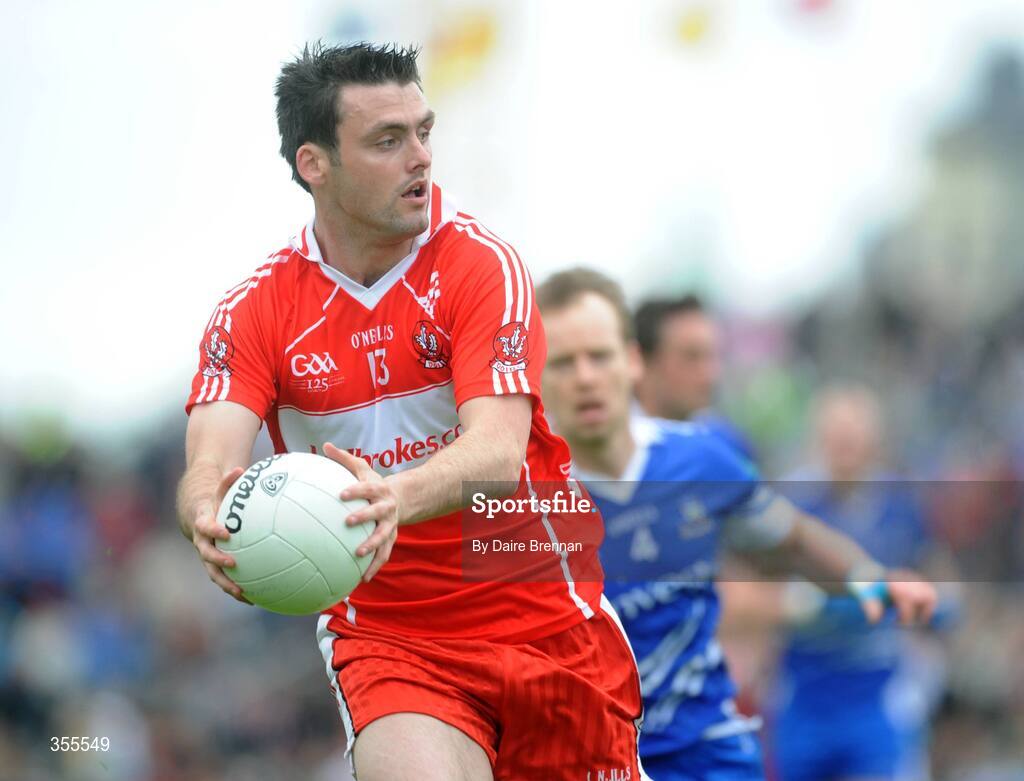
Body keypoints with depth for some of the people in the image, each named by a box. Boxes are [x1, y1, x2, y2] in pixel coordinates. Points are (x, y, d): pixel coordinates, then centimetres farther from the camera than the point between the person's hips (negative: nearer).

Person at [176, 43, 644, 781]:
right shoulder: (255, 310, -3)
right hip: (382, 634, 0)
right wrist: (211, 515, -41)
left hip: (548, 625, 1)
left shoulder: (481, 264, -10)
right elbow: (211, 462, -16)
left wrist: (394, 498, -44)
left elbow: (497, 452, -22)